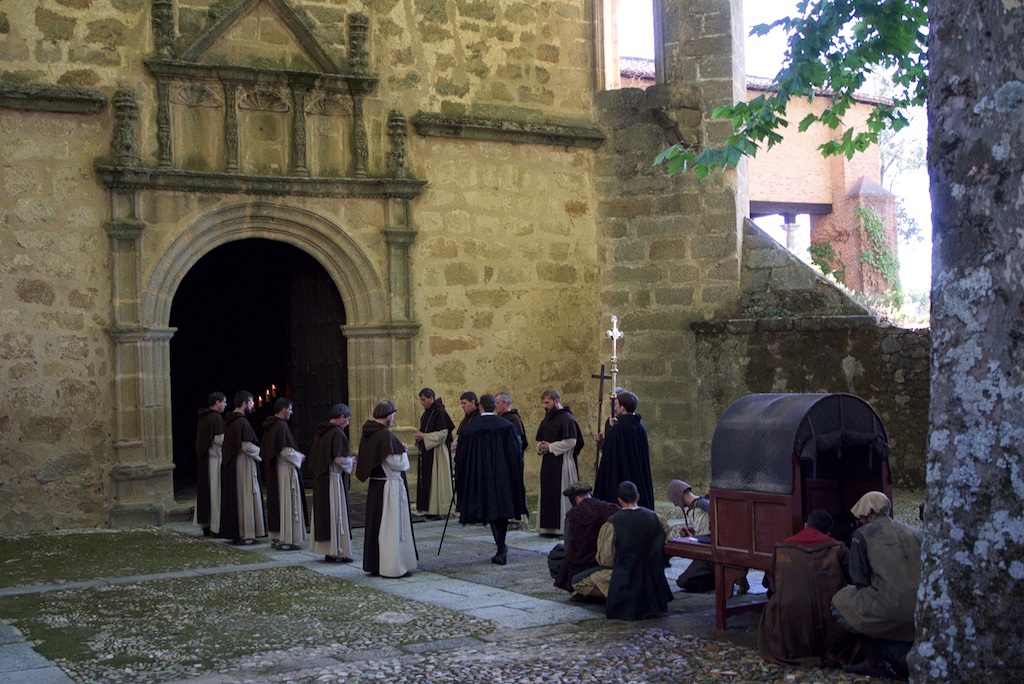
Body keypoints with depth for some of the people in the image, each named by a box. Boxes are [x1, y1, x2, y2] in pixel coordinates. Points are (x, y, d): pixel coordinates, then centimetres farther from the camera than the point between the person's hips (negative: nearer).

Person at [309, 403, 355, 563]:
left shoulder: (320, 432, 10)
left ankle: (325, 549, 19)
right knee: (336, 514, -2)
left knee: (323, 512, 12)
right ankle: (338, 552, 2)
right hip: (334, 478, -8)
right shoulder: (337, 433, -15)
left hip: (319, 480, 8)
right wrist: (351, 462, 2)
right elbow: (341, 459, -20)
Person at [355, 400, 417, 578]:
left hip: (375, 485, 9)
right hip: (390, 486, -9)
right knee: (392, 525, -1)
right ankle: (392, 566, 3)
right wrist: (404, 452, 1)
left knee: (375, 523, 14)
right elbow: (398, 463, -19)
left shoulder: (367, 435, 6)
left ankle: (374, 563, 22)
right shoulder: (386, 435, -20)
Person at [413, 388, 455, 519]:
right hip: (426, 452, 9)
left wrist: (424, 437, -15)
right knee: (425, 480, 6)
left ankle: (439, 510, -4)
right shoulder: (426, 413, 14)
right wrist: (420, 437, 2)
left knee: (437, 480, -7)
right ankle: (429, 509, 9)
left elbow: (442, 434, -18)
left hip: (437, 452, -9)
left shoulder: (440, 412, -13)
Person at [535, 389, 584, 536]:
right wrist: (540, 447, 0)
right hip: (548, 462, 8)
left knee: (561, 494, -6)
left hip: (562, 462, -8)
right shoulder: (547, 419, 17)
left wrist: (550, 447, -14)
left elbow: (571, 441, -17)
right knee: (547, 494, 7)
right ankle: (548, 527, 11)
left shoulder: (566, 418, -10)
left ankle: (562, 527, -3)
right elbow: (540, 439, 23)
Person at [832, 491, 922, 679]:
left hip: (890, 608, -6)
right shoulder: (915, 533, 19)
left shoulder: (862, 534, 6)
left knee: (839, 601, 16)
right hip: (920, 615, 7)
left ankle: (874, 660, 11)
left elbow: (859, 581, 6)